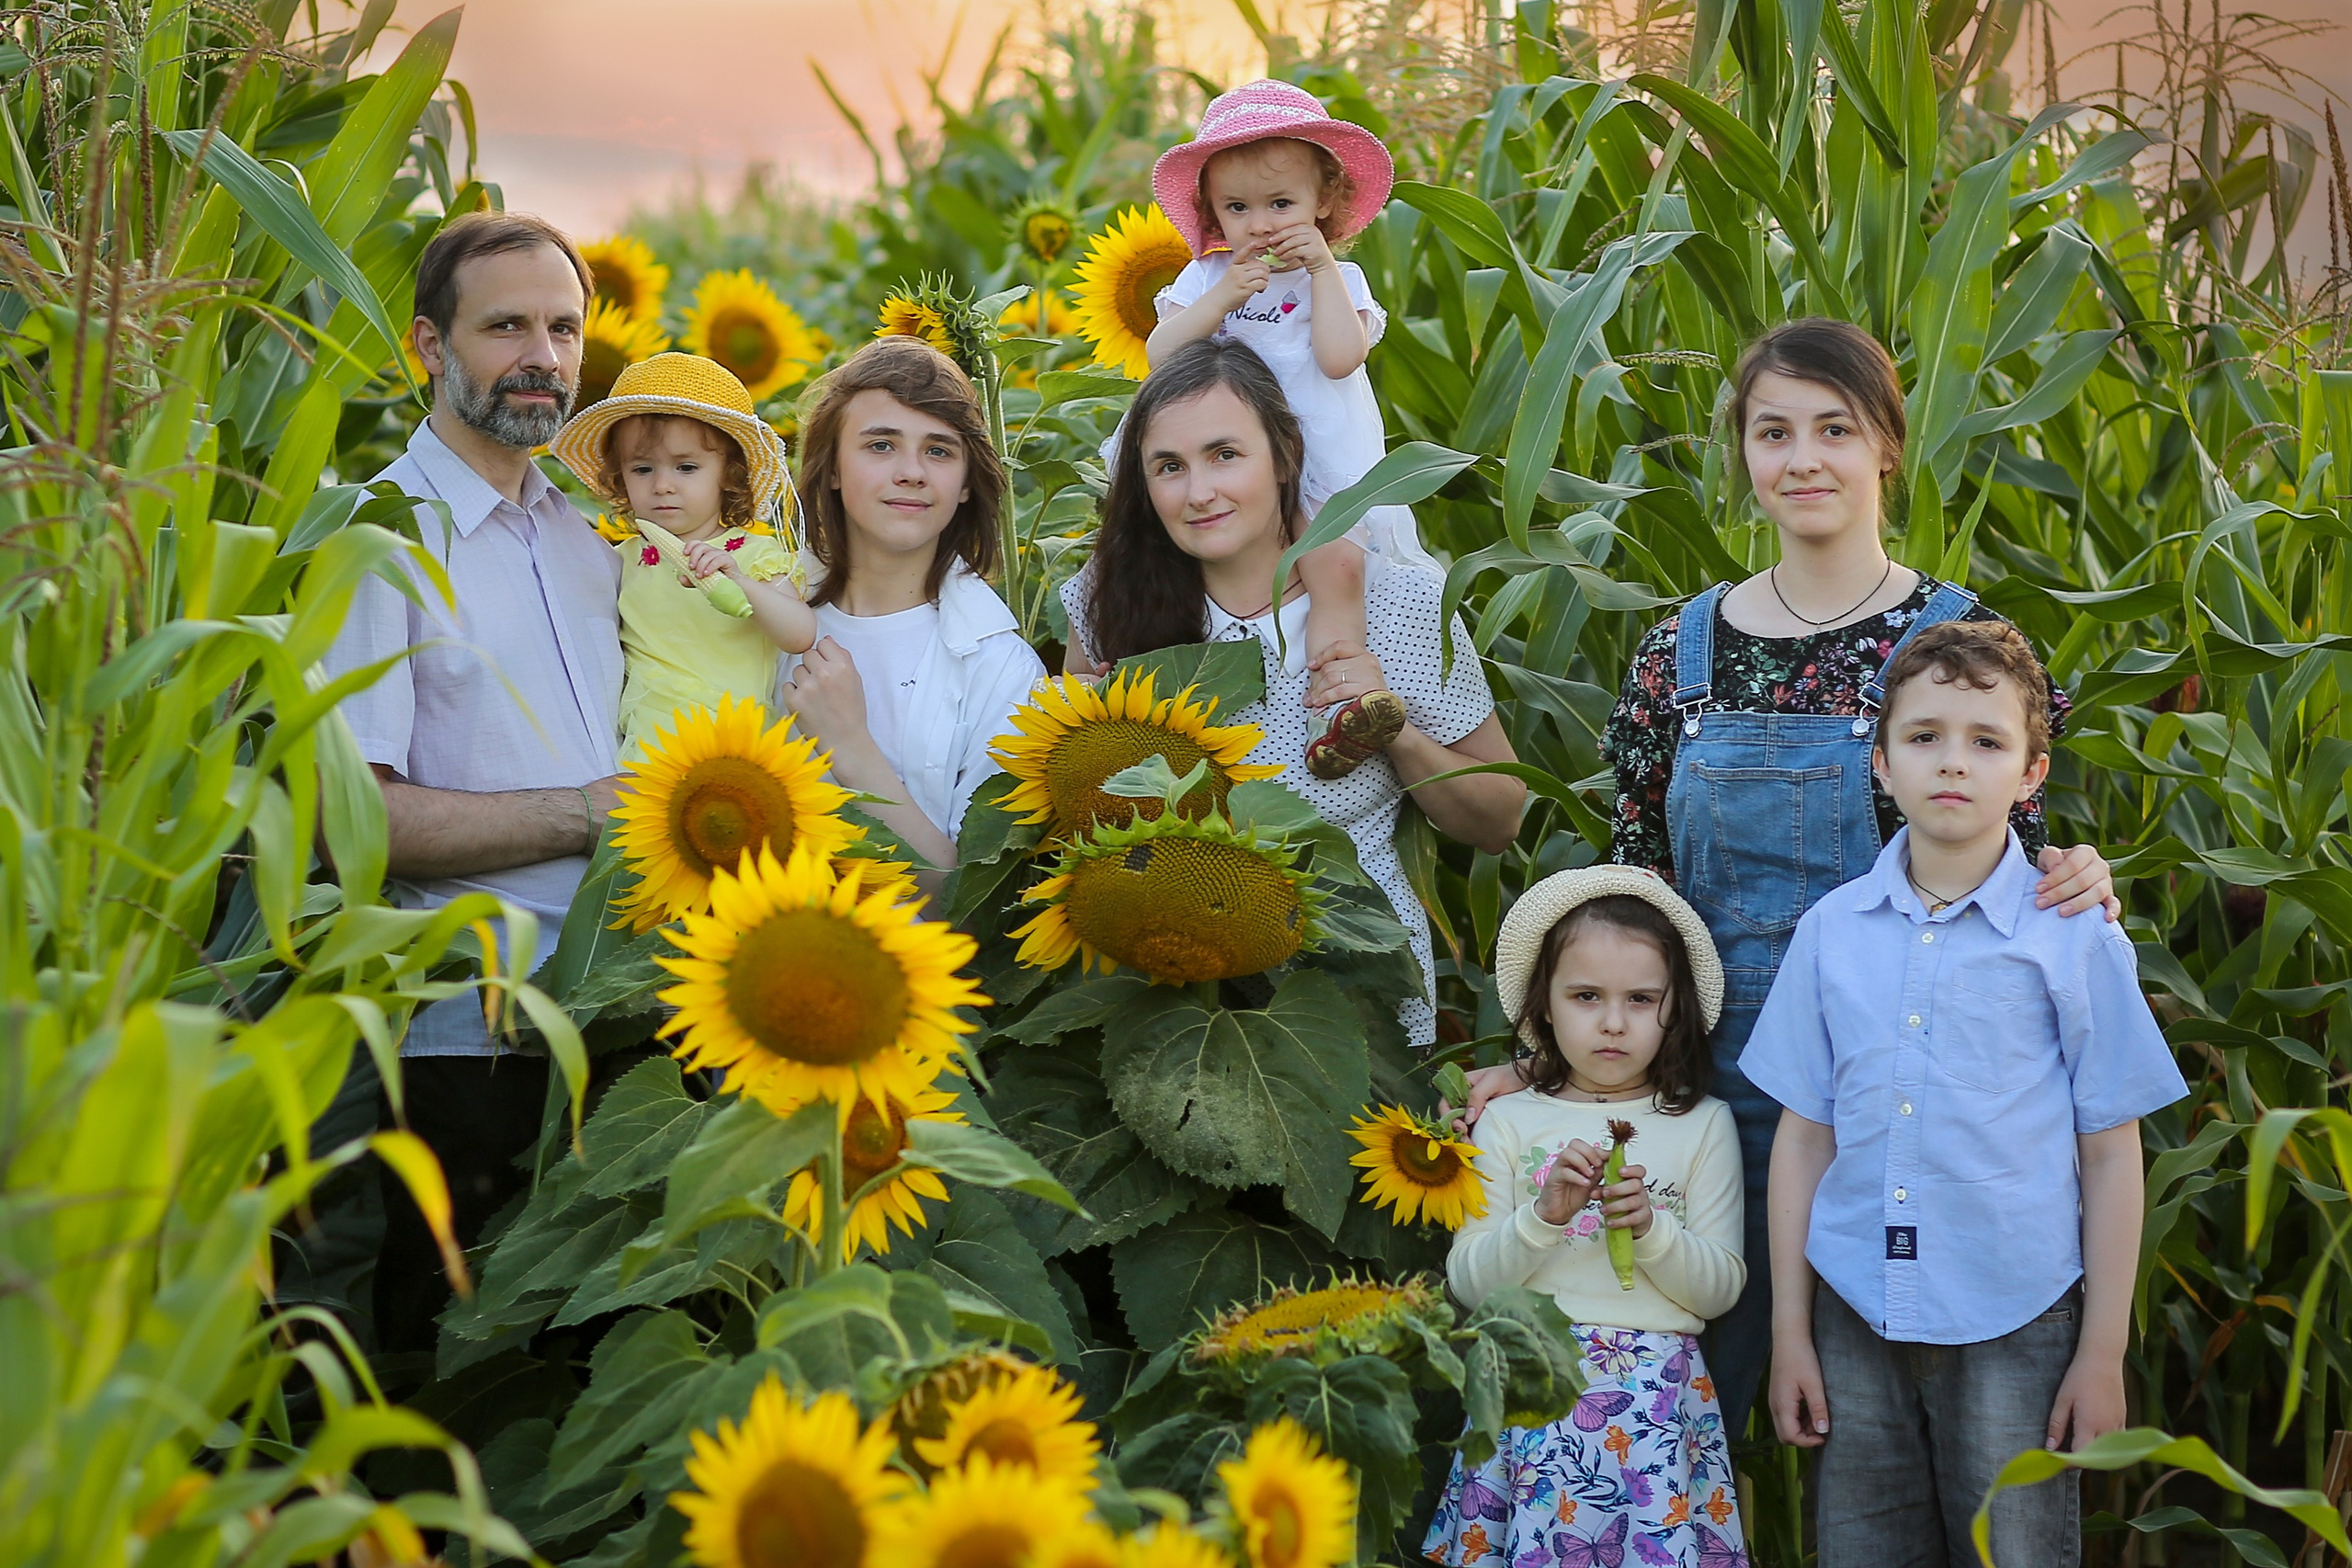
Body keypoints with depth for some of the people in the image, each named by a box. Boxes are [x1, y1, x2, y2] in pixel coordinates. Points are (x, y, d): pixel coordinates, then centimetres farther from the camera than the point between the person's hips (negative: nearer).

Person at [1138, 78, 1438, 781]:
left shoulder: (1336, 280, 6)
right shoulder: (1204, 279, 11)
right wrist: (1224, 295, -14)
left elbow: (1340, 357, -14)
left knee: (1337, 564, -26)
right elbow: (1159, 354, -5)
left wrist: (1322, 267, -11)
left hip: (1328, 480, -3)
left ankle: (1348, 699, -29)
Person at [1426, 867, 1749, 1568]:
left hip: (1656, 1395, 0)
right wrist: (1545, 1216, -13)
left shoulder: (1703, 1125, 7)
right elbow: (1467, 1281, 1)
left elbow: (1721, 1288, 3)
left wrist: (1651, 1230, -14)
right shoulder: (1511, 1123, 6)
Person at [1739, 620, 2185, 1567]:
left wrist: (2103, 1353, -2)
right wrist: (1789, 1331, 6)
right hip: (1858, 1319, 2)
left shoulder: (2078, 941, -4)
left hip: (2013, 1324, -2)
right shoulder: (1831, 933, 4)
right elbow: (1805, 1135, 7)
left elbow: (2110, 1154, -1)